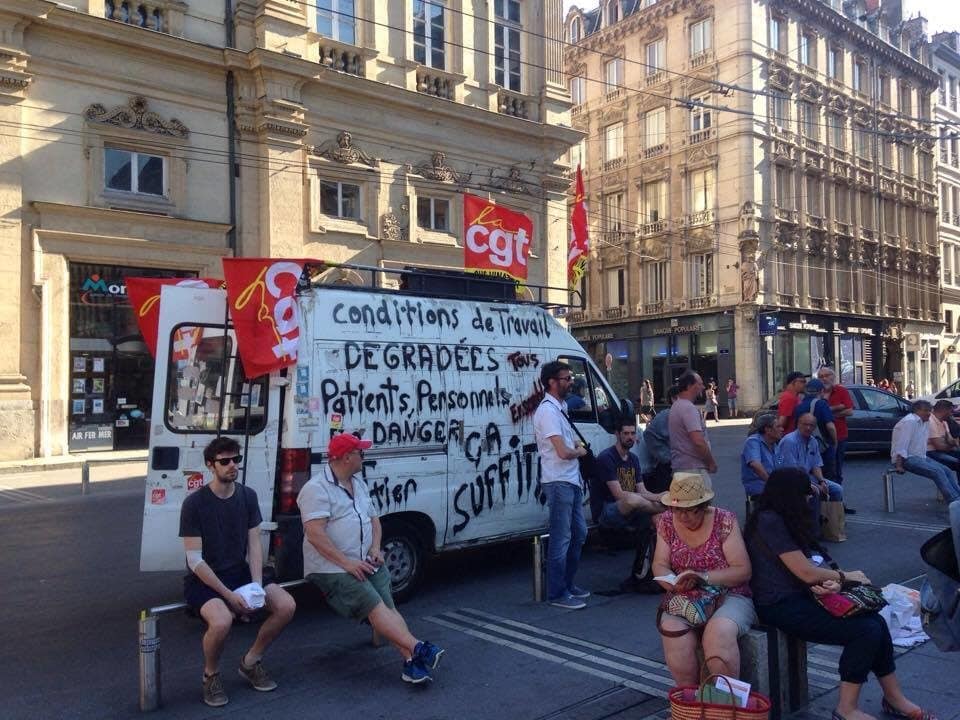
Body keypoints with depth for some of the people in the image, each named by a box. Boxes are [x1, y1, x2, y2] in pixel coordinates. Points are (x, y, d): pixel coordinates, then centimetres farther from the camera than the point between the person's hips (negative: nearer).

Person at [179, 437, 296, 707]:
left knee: (286, 606, -15)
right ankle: (211, 675, -2)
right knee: (222, 621, -35)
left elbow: (254, 545, 1)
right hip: (204, 580, -5)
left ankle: (251, 661, 10)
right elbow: (195, 560, -16)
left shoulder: (248, 496, -1)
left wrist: (256, 585, -14)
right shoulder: (194, 503, -16)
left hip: (239, 573, 5)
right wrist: (229, 595, -22)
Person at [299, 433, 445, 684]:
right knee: (375, 606, -22)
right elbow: (314, 533, -19)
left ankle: (412, 661, -25)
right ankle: (417, 648, -28)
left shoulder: (359, 484, 17)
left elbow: (374, 519, 23)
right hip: (332, 569, -7)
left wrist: (375, 548, 4)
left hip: (366, 563, 7)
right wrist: (346, 563, -22)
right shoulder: (317, 489, -11)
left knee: (388, 606, -14)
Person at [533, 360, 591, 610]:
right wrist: (580, 451, -2)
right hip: (559, 483, -10)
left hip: (571, 481, 10)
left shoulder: (560, 407, 13)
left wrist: (575, 445, 9)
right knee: (561, 538, -3)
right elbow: (563, 452, -22)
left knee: (579, 532, 16)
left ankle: (568, 584, 28)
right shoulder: (548, 410, -17)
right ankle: (557, 594, 6)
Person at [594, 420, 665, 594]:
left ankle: (638, 577, -16)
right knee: (633, 500, -40)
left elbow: (642, 491, 11)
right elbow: (619, 495, -19)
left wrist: (658, 497, -13)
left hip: (627, 514, 8)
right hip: (605, 513, -8)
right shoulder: (606, 458, -11)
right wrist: (656, 499, -21)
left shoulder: (633, 459, 16)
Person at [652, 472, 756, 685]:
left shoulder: (724, 521, -8)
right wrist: (674, 582, -19)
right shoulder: (667, 521, 3)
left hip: (729, 597, -3)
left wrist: (703, 577, -23)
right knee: (673, 629, -29)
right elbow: (659, 565, 4)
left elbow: (743, 571, -10)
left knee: (719, 631, -34)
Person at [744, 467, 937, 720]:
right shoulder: (769, 521, -17)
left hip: (797, 597, 9)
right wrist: (845, 577, 2)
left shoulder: (778, 519, 14)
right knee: (866, 630, -15)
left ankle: (895, 700, 13)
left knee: (876, 622, -3)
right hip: (780, 607, -9)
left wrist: (830, 583, -12)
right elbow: (806, 573, -15)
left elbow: (806, 568, 10)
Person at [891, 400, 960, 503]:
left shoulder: (926, 422, 13)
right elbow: (901, 446, -21)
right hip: (907, 459, -10)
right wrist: (899, 466, -24)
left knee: (947, 472, -5)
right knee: (937, 472, -24)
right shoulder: (909, 422, -17)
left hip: (920, 457, 10)